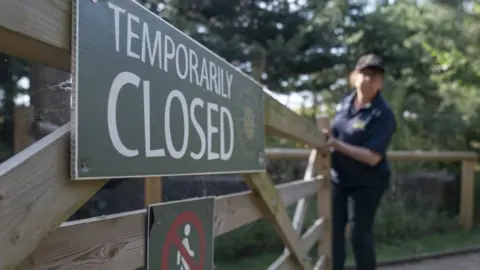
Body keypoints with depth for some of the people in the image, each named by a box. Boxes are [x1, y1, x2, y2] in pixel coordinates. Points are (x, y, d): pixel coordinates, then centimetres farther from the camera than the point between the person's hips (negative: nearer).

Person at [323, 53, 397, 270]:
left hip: (368, 183, -6)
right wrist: (325, 138, -4)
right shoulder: (345, 102, 0)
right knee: (333, 229, 10)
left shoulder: (383, 114, -20)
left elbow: (372, 157, -26)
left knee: (360, 233, 3)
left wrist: (336, 144, -27)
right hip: (338, 178, 6)